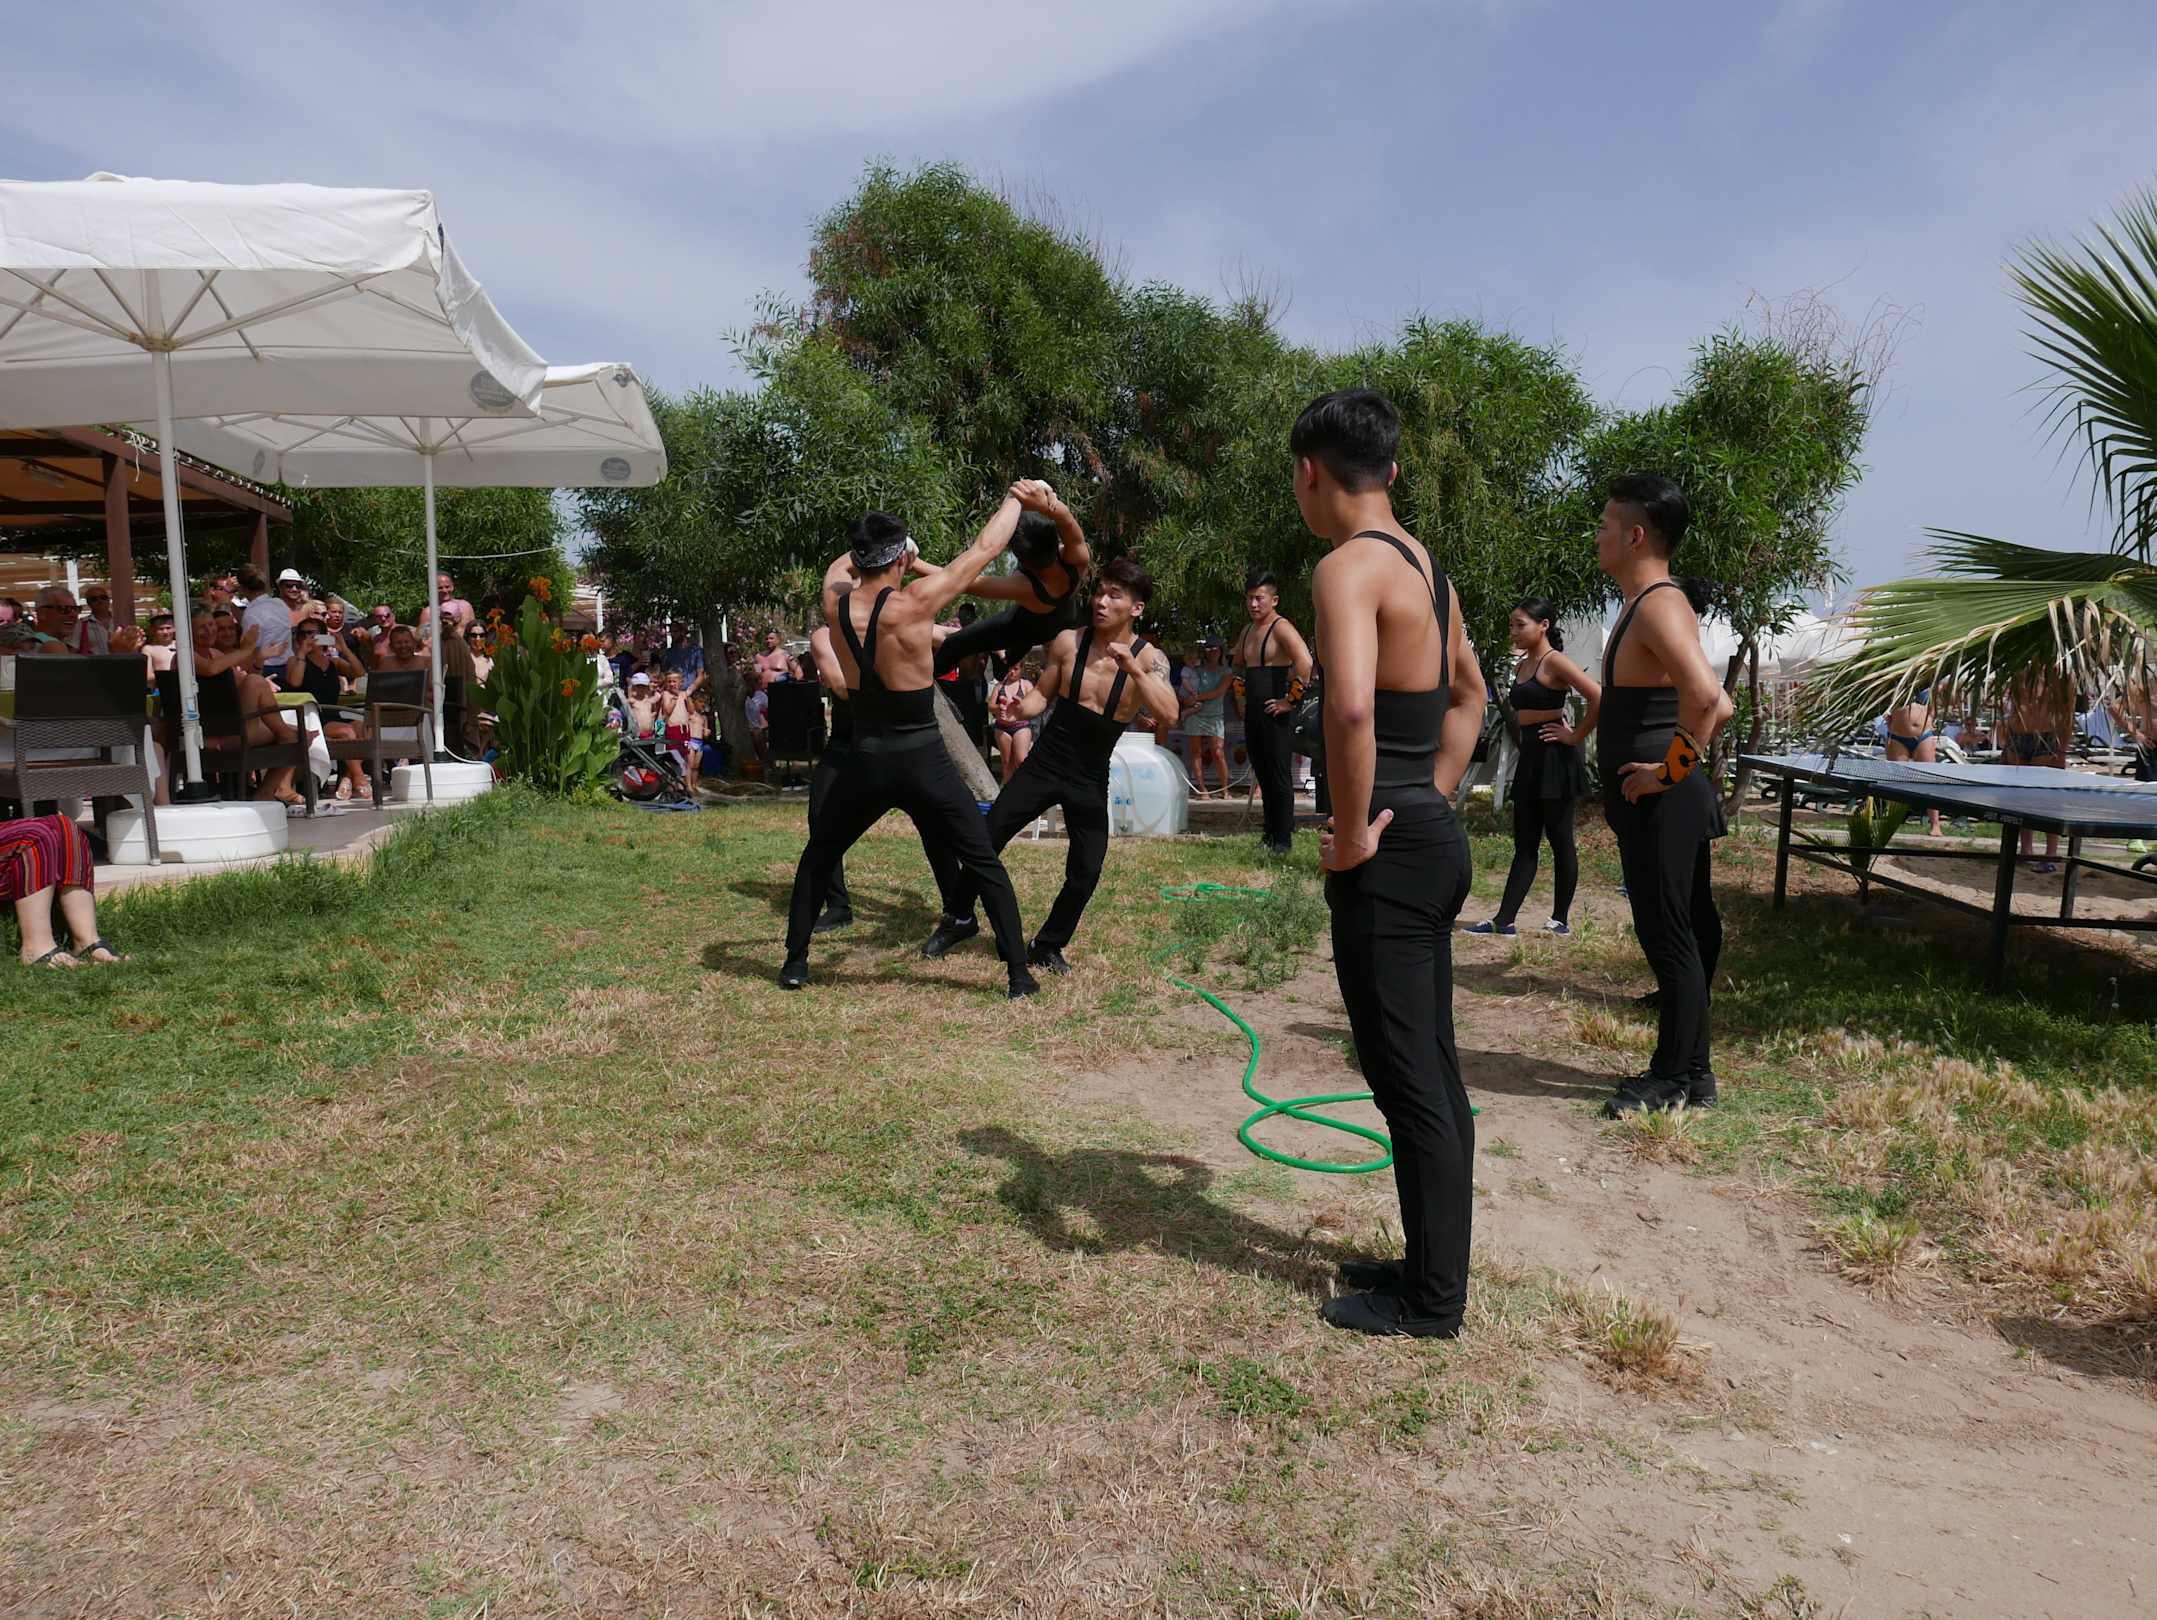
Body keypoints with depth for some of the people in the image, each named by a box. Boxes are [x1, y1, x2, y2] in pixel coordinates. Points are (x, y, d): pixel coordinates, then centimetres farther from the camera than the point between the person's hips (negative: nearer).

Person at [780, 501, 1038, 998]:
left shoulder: (836, 602, -4)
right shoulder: (915, 602, -15)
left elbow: (841, 564, 22)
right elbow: (985, 548, -5)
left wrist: (872, 549, 35)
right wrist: (1014, 496, 11)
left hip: (866, 760, 3)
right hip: (923, 762, -3)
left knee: (818, 858, 25)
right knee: (985, 866, 10)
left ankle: (796, 962, 26)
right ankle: (1019, 974, 9)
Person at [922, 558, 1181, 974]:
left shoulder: (1150, 659, -11)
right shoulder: (1068, 642, -7)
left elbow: (1169, 716, -27)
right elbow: (1043, 694, 7)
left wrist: (1132, 666, -35)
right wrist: (1020, 709, -15)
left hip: (1090, 782, -1)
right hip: (1043, 764, 1)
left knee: (1085, 875, -2)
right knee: (984, 842, -1)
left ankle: (1048, 946, 23)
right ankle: (959, 918, 24)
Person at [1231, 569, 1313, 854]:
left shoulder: (1281, 628, -12)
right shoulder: (1247, 631, 15)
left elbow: (1305, 663, -28)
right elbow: (1239, 665, 34)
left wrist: (1291, 700, -23)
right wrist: (1240, 693, 23)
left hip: (1276, 714, -9)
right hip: (1252, 714, 9)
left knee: (1280, 777, -4)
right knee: (1262, 776, 13)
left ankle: (1284, 838, 2)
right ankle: (1270, 833, 22)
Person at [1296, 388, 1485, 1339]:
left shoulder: (1348, 567, -16)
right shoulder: (1424, 565, 15)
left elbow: (1351, 707, -33)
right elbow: (1468, 696, 27)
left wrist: (1351, 832, -21)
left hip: (1388, 857, -10)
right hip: (1435, 838, 10)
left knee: (1408, 1079, 2)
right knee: (1432, 1070, 17)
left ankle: (1432, 1300, 16)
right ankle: (1432, 1263, 31)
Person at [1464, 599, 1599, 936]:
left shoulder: (1555, 662, -11)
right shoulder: (1521, 667, 13)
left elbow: (1599, 698, -22)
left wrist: (1574, 735, -15)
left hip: (1554, 757, -9)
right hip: (1529, 757, 9)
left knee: (1560, 840, 1)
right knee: (1524, 843, 7)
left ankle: (1560, 919, 10)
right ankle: (1504, 920, 6)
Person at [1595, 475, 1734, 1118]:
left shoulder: (1658, 605, -17)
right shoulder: (1649, 603, 15)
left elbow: (1704, 694, -35)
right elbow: (1717, 705, 26)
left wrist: (1672, 768, -23)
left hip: (1661, 803, -11)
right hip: (1657, 803, 11)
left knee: (1668, 934, -2)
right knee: (1682, 931, 15)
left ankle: (1679, 1077, 8)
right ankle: (1686, 1067, 25)